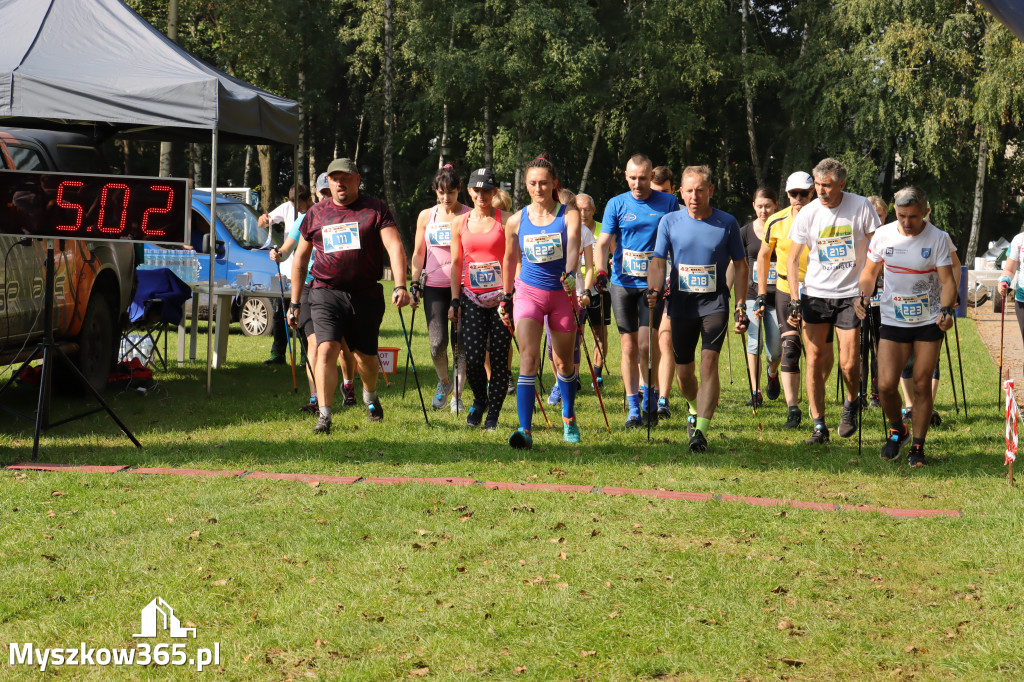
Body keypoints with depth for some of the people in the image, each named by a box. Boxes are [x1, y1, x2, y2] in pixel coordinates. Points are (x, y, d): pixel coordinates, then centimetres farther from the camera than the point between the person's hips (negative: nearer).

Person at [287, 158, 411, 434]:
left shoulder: (376, 210, 1)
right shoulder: (316, 214, 9)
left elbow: (395, 247, -9)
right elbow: (300, 258, 17)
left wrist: (400, 286, -24)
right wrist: (295, 302, 14)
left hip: (367, 295, -1)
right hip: (326, 292, 1)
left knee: (366, 356, 11)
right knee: (327, 349, -17)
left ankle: (370, 395, 43)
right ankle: (324, 415, -13)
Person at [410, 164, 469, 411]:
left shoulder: (468, 216, 2)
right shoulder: (426, 216, 9)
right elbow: (418, 254, 15)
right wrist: (414, 284, 6)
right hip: (434, 286, 1)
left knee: (462, 343, -2)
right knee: (438, 342, -11)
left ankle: (457, 395, 10)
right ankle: (443, 382, 17)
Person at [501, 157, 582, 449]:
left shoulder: (569, 215, -5)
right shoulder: (516, 221, 0)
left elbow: (573, 248, -23)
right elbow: (510, 260, 15)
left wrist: (569, 274, -42)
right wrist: (506, 297, 18)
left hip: (562, 293, 0)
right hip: (528, 292, 0)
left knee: (563, 363, 12)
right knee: (528, 358, -17)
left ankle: (569, 418, 38)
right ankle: (525, 430, -22)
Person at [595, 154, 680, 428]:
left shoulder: (668, 203, 2)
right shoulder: (616, 205, 4)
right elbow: (603, 242, -1)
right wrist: (600, 271, -18)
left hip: (653, 283, -1)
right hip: (622, 283, 2)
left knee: (646, 343, -12)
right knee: (629, 347, 4)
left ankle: (650, 399, 9)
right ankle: (633, 409, 12)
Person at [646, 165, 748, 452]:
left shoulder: (727, 223, -1)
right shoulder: (669, 222, 1)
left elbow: (740, 266, 7)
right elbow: (658, 262, 1)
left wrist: (741, 306, 2)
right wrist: (654, 290, -19)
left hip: (715, 302, -2)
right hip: (681, 304, 2)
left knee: (709, 362, -17)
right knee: (684, 370, 9)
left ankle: (701, 430, -21)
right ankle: (694, 408, 41)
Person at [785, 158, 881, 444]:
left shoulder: (860, 207, -7)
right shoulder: (808, 214, -3)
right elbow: (793, 259, 5)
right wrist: (794, 300, -4)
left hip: (850, 294, -2)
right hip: (815, 294, 2)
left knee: (849, 363, -7)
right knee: (815, 359, -2)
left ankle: (850, 405, 24)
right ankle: (818, 425, 5)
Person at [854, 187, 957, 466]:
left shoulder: (938, 238, -8)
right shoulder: (883, 235, -2)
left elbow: (947, 280, -9)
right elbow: (869, 272, 9)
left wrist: (946, 310, -27)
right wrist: (863, 296, -10)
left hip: (929, 321, -1)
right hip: (893, 320, 1)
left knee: (922, 384, -1)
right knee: (886, 386, -7)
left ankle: (918, 446, 14)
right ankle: (897, 430, 22)